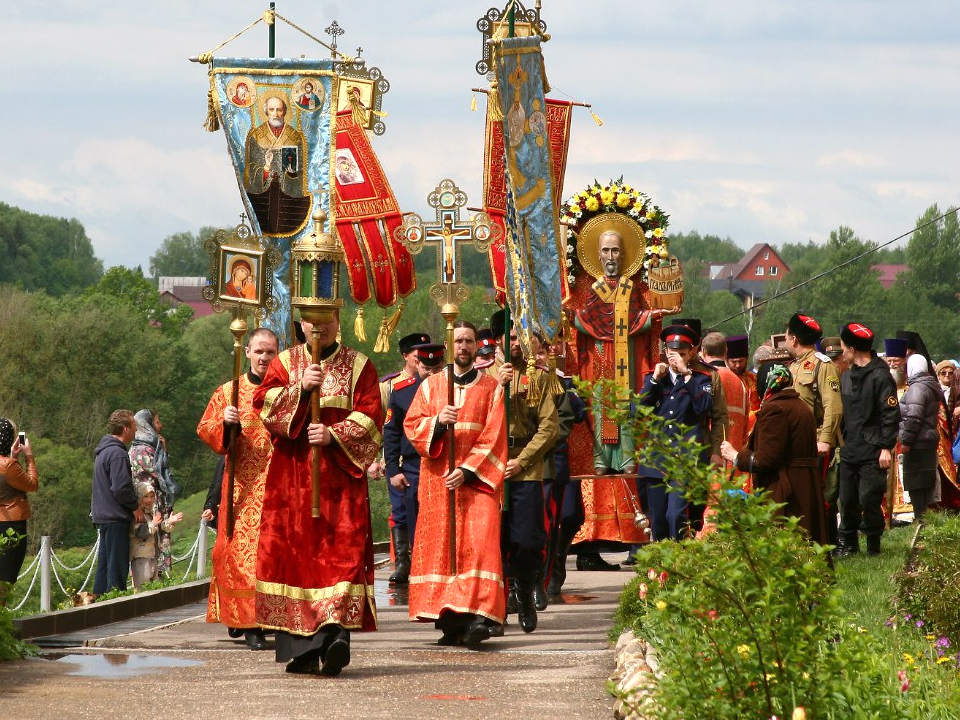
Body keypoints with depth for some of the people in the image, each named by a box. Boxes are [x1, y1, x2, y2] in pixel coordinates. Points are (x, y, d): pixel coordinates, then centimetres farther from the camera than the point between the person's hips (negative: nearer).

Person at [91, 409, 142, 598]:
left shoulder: (103, 451, 15)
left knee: (105, 563, 15)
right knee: (117, 563, -6)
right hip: (116, 518, -10)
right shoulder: (117, 453, -18)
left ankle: (97, 596, 17)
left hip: (102, 516, 10)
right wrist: (135, 506, -8)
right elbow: (121, 488, -23)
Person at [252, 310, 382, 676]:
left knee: (342, 549, -14)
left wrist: (335, 435, -16)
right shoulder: (285, 362, 13)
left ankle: (335, 631, -25)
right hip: (291, 475, 2)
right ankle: (300, 646, 1)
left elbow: (370, 416, -2)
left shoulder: (358, 366, 8)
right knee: (294, 550, -3)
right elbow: (263, 402, -1)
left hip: (339, 475, -1)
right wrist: (300, 388, -15)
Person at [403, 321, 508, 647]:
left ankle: (477, 616, -25)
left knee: (479, 543, -16)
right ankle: (449, 621, 0)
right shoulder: (430, 385, 13)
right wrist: (437, 422, -15)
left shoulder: (491, 388, 7)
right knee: (440, 545, -2)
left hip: (477, 477, -2)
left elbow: (493, 437, -1)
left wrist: (467, 470, -13)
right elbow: (411, 426, 5)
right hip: (437, 480, 2)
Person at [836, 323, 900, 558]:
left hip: (872, 452, -7)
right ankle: (847, 544, 18)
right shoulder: (847, 377, 15)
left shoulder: (880, 376, -9)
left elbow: (891, 415, -12)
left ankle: (873, 545, 5)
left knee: (869, 499, -9)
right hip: (850, 450, 7)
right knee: (847, 499, 7)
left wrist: (886, 447, -16)